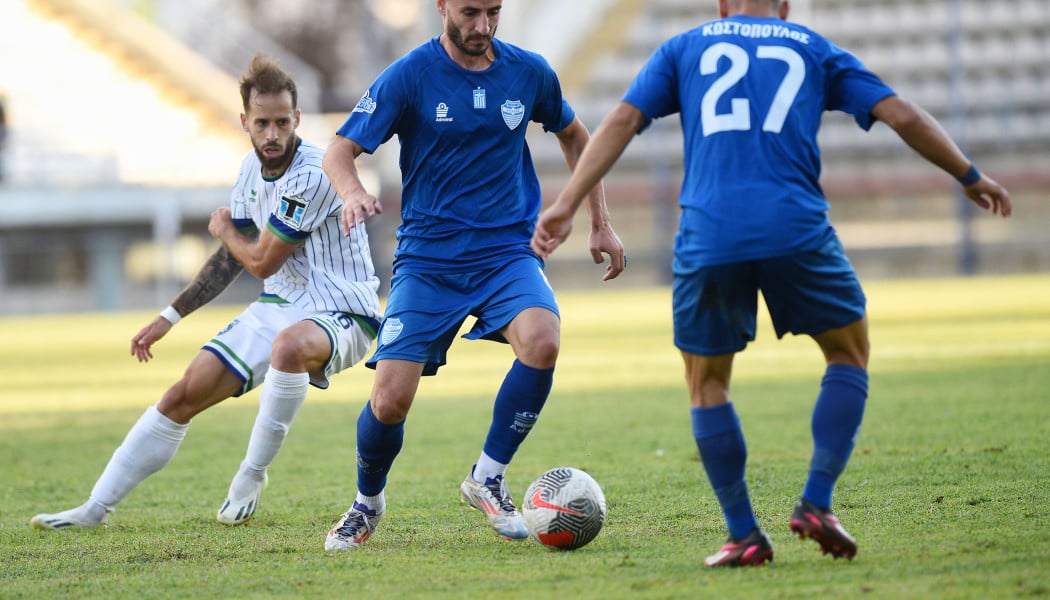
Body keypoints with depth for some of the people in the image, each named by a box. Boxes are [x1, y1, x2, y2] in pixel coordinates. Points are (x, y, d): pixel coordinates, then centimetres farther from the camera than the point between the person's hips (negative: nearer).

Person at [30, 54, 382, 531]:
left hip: (341, 314, -8)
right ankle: (96, 509, 10)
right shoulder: (253, 167, 4)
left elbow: (261, 262, -16)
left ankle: (251, 476, -22)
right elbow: (233, 257, 18)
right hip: (280, 307, 8)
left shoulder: (312, 176, -23)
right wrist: (169, 318, 19)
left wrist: (224, 229, 5)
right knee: (185, 394, 0)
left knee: (289, 343, -42)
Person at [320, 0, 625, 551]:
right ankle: (367, 503, 21)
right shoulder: (409, 76, -6)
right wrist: (353, 193, -32)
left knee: (541, 341, -30)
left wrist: (600, 224, 18)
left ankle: (487, 479, -9)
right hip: (427, 257, -2)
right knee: (390, 399, -12)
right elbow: (339, 152, -9)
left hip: (508, 251, 2)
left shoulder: (528, 72, 3)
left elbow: (573, 135, 21)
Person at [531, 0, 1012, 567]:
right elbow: (902, 116, 14)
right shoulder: (813, 50, 20)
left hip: (708, 238, 1)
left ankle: (744, 535, 12)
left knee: (706, 384, 17)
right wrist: (970, 177, 26)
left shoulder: (684, 48, 20)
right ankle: (816, 503, 6)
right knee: (850, 355, 20)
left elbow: (623, 120, 8)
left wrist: (566, 204, 5)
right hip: (796, 230, 0)